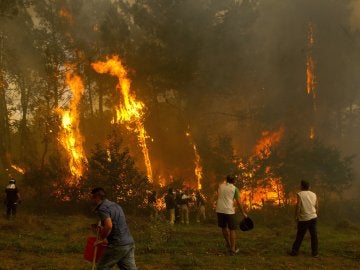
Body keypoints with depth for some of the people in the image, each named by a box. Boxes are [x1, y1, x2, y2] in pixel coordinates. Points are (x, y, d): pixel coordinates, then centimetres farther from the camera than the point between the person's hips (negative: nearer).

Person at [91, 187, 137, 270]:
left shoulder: (102, 208, -10)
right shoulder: (115, 205, 19)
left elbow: (108, 226, -25)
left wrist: (101, 239, -11)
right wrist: (103, 229, 29)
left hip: (118, 245, -8)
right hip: (129, 243, 8)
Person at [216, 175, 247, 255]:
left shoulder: (220, 186, 10)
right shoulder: (235, 188, 1)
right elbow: (239, 202, -1)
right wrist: (243, 213, 6)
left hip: (219, 210, 3)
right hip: (229, 211, -3)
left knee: (224, 228, 20)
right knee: (232, 230, 6)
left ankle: (229, 245, 31)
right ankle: (233, 249, 6)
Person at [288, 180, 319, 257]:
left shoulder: (300, 194, -9)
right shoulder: (313, 194, 7)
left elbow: (298, 206, -15)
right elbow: (317, 207, 8)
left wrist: (296, 217, -6)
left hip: (304, 219, -4)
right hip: (313, 218, 4)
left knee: (300, 236, 4)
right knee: (314, 235, 9)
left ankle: (294, 251, 11)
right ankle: (315, 253, 12)